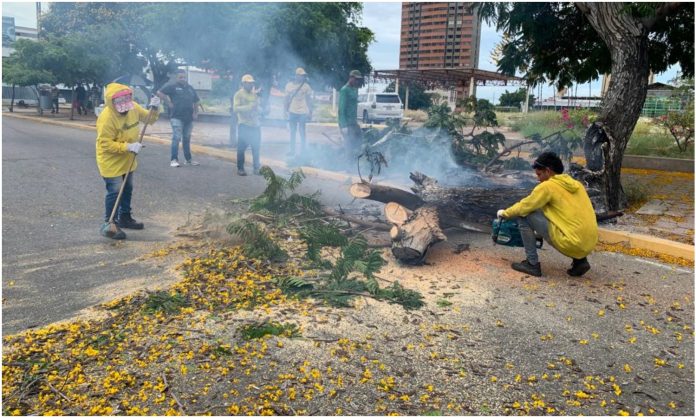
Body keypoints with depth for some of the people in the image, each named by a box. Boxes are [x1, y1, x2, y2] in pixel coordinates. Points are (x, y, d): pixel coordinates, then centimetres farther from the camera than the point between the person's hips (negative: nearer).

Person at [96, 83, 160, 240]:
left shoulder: (134, 108, -8)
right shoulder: (107, 118, -28)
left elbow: (150, 119, 6)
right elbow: (105, 144, -26)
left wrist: (154, 108, -15)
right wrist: (128, 146, -34)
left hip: (128, 160, 8)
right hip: (111, 162, -8)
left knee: (127, 189, 19)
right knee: (115, 192, -7)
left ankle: (124, 217, 38)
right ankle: (109, 225, 6)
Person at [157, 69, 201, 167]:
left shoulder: (190, 88, 17)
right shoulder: (172, 86, -2)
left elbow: (196, 101, 25)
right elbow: (160, 93, -10)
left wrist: (196, 112, 14)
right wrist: (168, 103, -11)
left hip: (189, 118, 6)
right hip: (177, 117, -6)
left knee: (187, 139, 12)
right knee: (176, 138, -13)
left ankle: (188, 160, 19)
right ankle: (173, 159, -12)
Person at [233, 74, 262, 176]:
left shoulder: (254, 94, 14)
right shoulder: (239, 94, -3)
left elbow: (259, 108, 17)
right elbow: (235, 108, -14)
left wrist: (257, 109, -6)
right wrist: (249, 107, -22)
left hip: (255, 124, 5)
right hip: (244, 125, -5)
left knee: (256, 147, 7)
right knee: (241, 147, -1)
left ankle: (257, 168, 18)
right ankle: (240, 168, 9)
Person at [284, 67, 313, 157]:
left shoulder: (306, 86, -1)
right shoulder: (289, 85, 4)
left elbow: (308, 100, 2)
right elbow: (287, 99, 10)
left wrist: (310, 112, -2)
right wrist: (286, 110, 6)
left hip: (302, 113, -2)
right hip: (292, 112, 2)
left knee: (303, 133, -1)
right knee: (292, 132, 9)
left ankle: (302, 152, 8)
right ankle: (292, 151, 18)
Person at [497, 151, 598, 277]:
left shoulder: (548, 186, -4)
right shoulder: (576, 184, 17)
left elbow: (523, 207, 2)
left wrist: (504, 213, 22)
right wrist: (539, 232, 38)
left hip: (571, 244, -8)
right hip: (589, 244, 8)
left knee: (523, 215, 1)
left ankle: (532, 264, 5)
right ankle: (580, 261, 18)